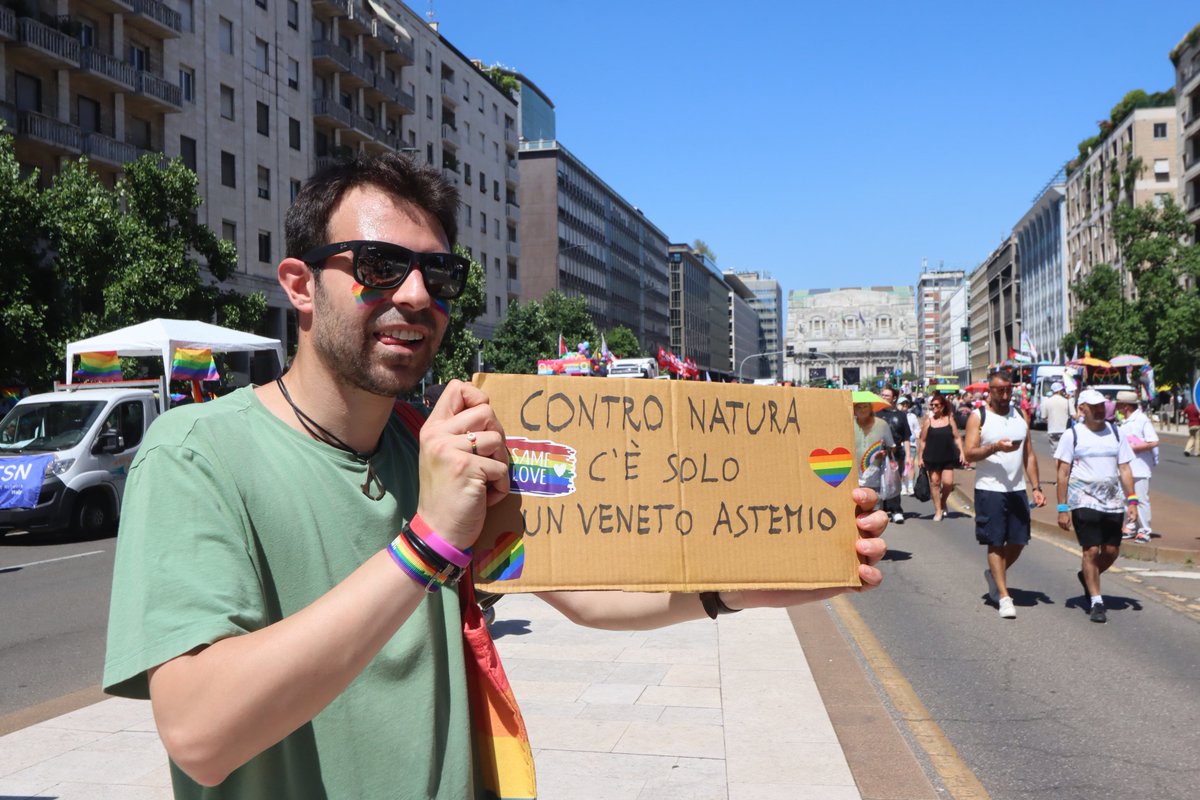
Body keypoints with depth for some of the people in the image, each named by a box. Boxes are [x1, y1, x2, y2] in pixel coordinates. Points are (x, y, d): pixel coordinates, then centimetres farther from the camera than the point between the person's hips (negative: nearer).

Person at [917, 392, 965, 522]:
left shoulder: (949, 419, 3)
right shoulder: (928, 420, 1)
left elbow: (956, 437, 4)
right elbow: (922, 441, 3)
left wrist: (961, 452, -6)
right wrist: (920, 457, -1)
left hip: (948, 457, 0)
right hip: (932, 457, 0)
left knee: (948, 483, -7)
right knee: (934, 482, 4)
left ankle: (943, 502, 24)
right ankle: (938, 510, 15)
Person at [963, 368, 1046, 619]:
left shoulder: (1020, 415, 12)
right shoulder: (978, 417, -2)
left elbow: (1029, 455, 13)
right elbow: (969, 453, -10)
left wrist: (1036, 487, 7)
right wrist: (995, 447, -25)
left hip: (1017, 490, 5)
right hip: (989, 489, -5)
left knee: (1018, 542, 8)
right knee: (995, 542, -2)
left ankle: (994, 575, 33)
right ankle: (1004, 596, 3)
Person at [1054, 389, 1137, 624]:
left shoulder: (1115, 433, 9)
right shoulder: (1073, 435, -2)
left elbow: (1125, 469, 11)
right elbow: (1063, 473, -2)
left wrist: (1132, 500, 2)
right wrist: (1062, 508, -7)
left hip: (1113, 502, 4)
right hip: (1084, 501, -4)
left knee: (1111, 552, 7)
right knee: (1091, 551, -7)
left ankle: (1087, 577, 36)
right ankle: (1096, 602, 3)